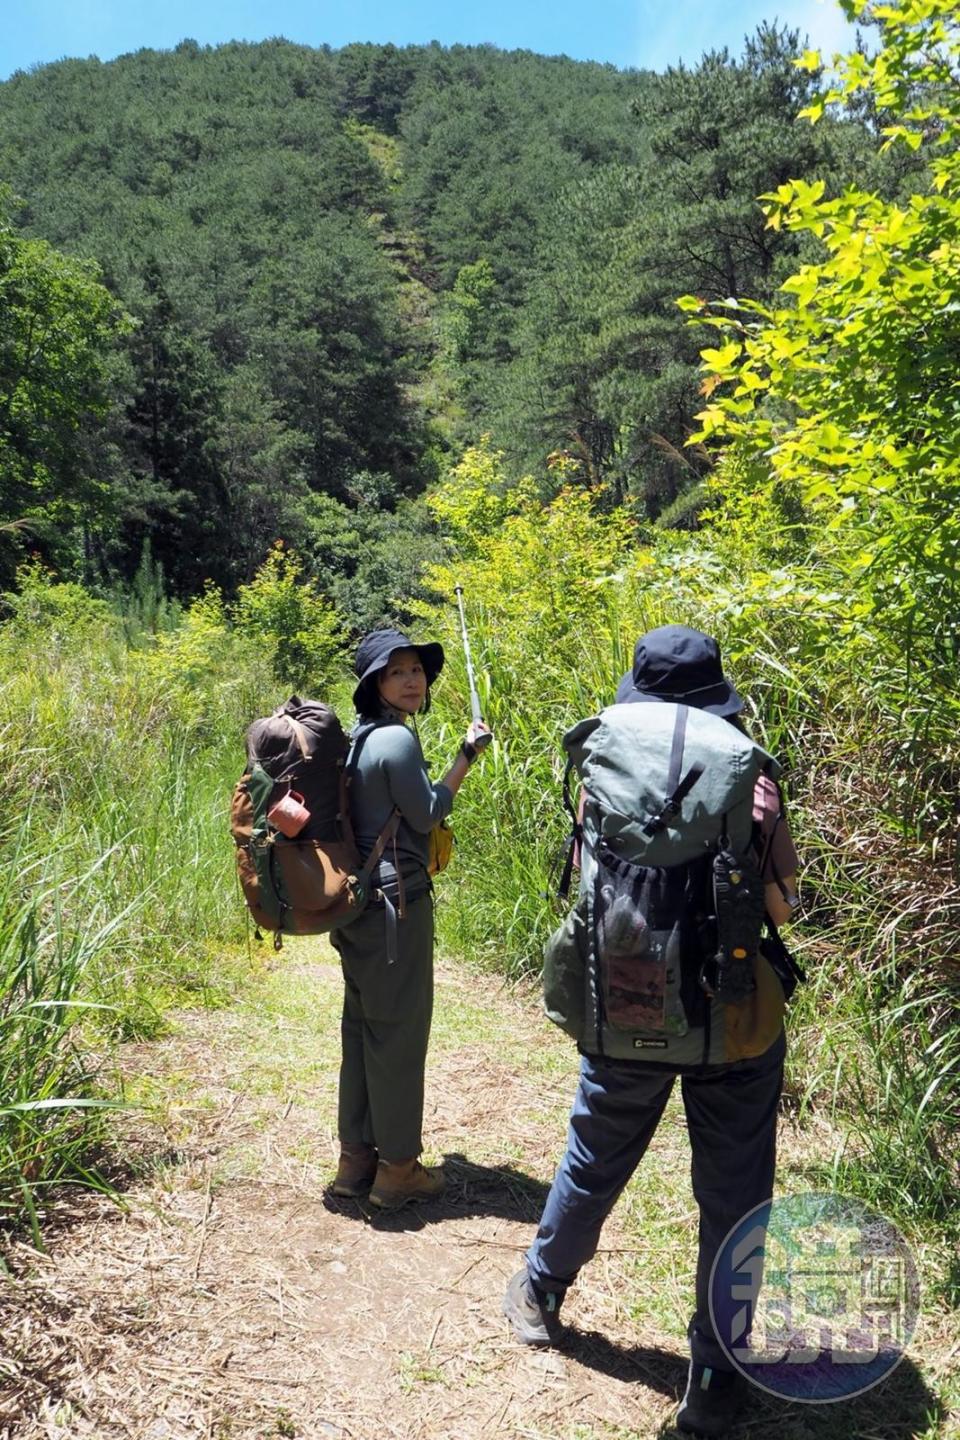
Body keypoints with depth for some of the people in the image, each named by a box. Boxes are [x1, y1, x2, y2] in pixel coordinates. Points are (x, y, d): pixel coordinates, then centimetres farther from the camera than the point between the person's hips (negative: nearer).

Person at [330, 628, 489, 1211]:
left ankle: (356, 1158, 28)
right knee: (400, 1030, 2)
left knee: (362, 1025, 16)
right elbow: (426, 814, -13)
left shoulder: (360, 736, 11)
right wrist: (467, 756, -7)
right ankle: (398, 1168, 15)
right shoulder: (397, 738, -17)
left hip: (359, 901, 9)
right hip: (396, 902, -9)